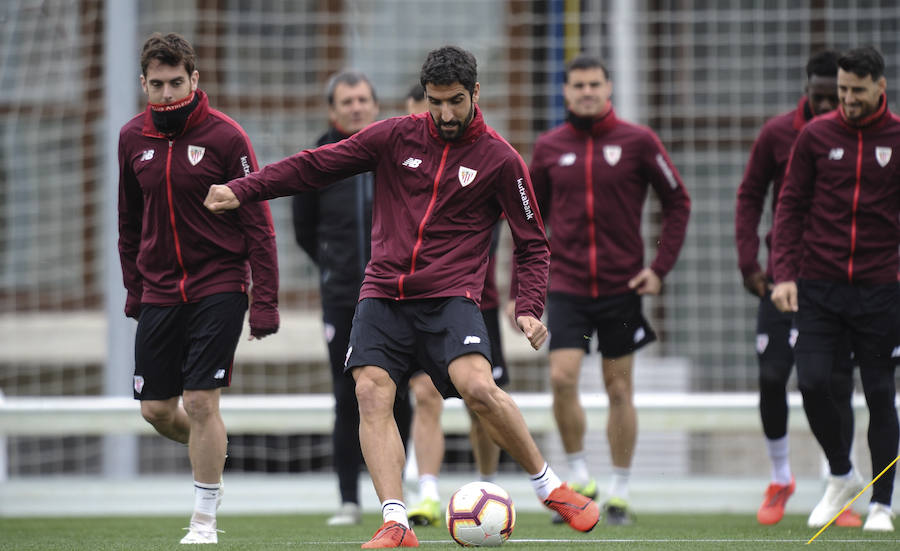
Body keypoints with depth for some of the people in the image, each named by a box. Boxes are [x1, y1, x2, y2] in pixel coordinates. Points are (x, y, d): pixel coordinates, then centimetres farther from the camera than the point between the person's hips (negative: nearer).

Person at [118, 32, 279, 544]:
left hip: (219, 286, -5)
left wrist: (265, 301, -13)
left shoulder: (226, 136, -11)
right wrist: (134, 289, 17)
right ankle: (211, 457, 37)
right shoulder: (133, 138, 4)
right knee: (157, 409, 5)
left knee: (201, 402, -10)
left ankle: (204, 520, 2)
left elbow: (258, 223, -9)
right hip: (159, 289, 5)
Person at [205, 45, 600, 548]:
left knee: (478, 388, -24)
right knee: (372, 393, -16)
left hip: (451, 294, -3)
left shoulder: (500, 159, 1)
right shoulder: (396, 137, 5)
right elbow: (316, 166, 10)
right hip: (383, 294, 3)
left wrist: (530, 309, -7)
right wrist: (241, 191, 4)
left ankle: (551, 487, -5)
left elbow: (533, 245, 7)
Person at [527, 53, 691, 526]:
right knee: (562, 378, -14)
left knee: (619, 389, 6)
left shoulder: (638, 141, -3)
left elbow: (677, 202, 4)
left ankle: (619, 492, 16)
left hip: (623, 287, -1)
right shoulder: (549, 147, 3)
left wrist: (660, 267, -4)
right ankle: (579, 478, 3)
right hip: (566, 287, 1)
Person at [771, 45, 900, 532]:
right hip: (817, 286, 1)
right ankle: (842, 476, 14)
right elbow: (790, 205, 6)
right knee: (812, 382, -10)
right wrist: (783, 274, -3)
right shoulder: (816, 135, 3)